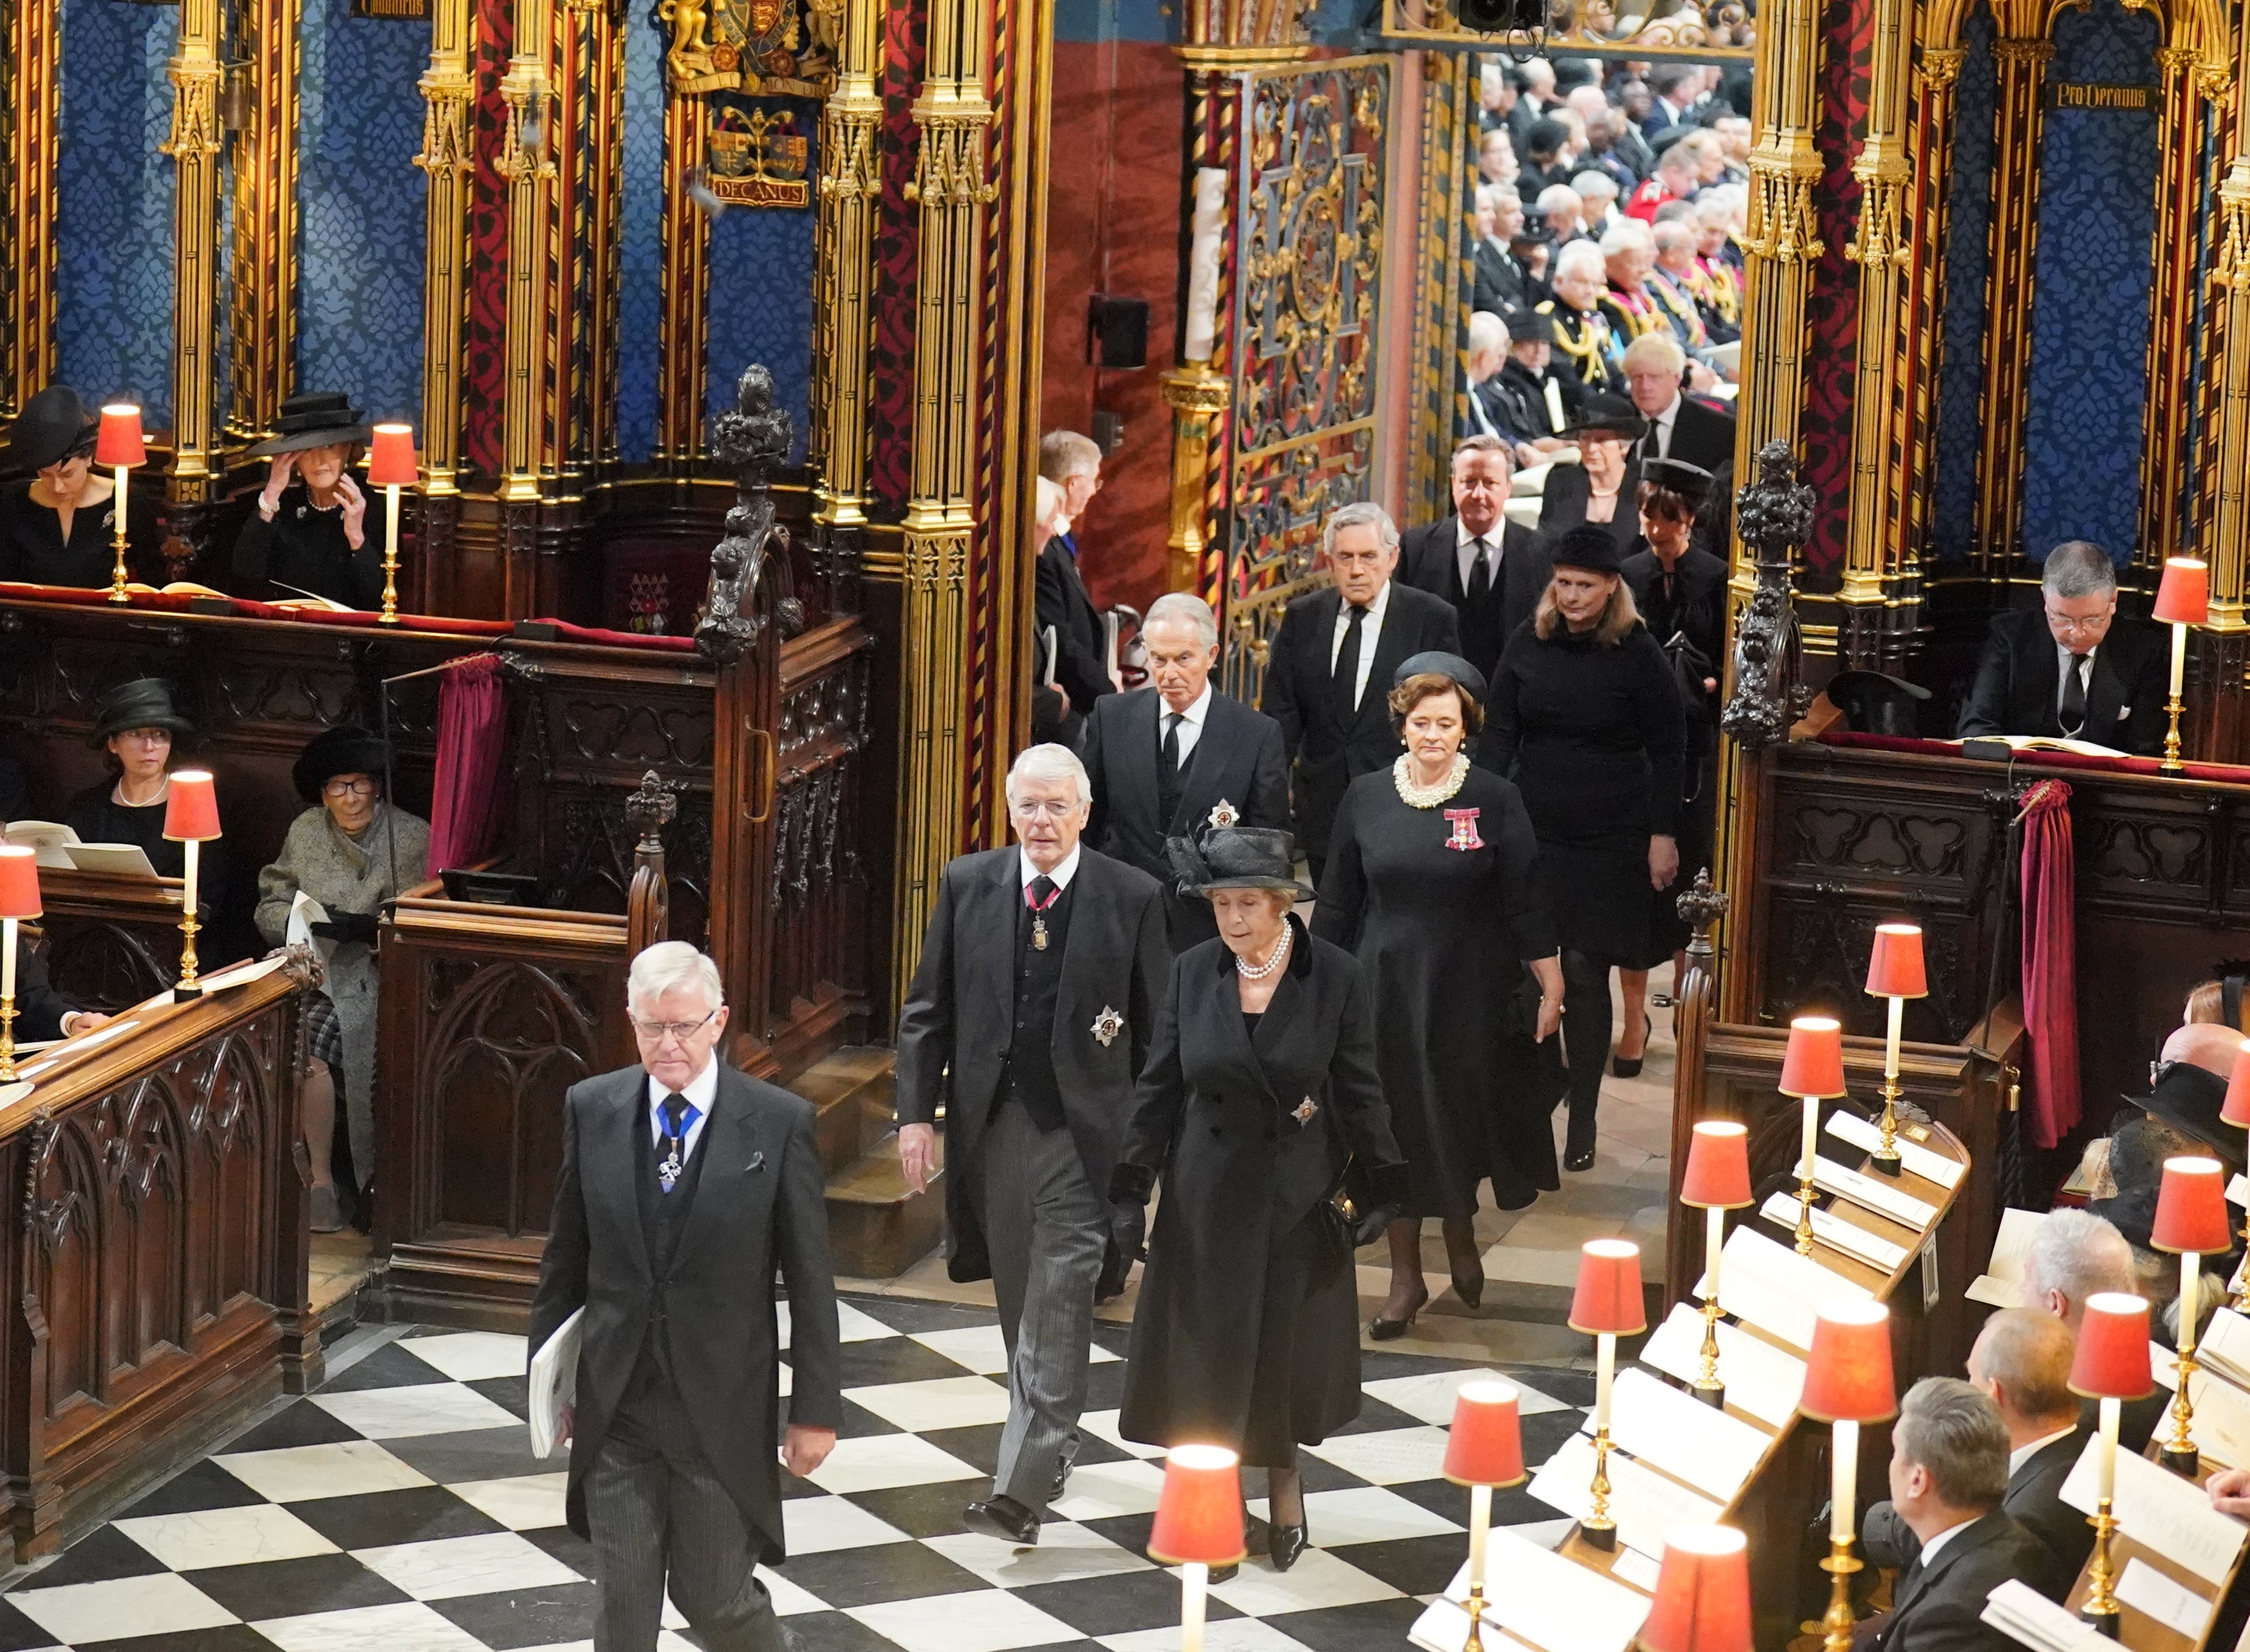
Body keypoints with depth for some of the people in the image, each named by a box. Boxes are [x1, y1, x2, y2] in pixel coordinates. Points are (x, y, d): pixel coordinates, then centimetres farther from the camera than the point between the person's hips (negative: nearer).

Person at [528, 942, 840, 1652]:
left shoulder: (780, 1123, -9)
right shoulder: (591, 1108, 0)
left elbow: (809, 1278, -5)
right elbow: (566, 1254, 9)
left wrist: (816, 1407, -3)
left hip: (721, 1408, -2)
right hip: (614, 1406, 2)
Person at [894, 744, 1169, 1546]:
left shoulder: (1133, 897, -3)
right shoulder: (967, 886, 3)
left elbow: (1157, 1028, 1)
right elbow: (927, 1010, 7)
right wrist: (917, 1113, -1)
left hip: (1083, 1127, -3)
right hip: (990, 1119, 3)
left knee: (1059, 1302, -10)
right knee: (1017, 1299, 14)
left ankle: (1021, 1489, -14)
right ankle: (1048, 1447, 33)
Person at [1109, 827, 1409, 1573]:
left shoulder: (1334, 977, -9)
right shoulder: (1193, 973, -3)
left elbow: (1359, 1091, -3)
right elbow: (1159, 1085, 2)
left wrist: (1376, 1188, -5)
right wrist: (1131, 1182, -1)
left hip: (1298, 1194, -1)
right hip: (1207, 1193, 1)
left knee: (1287, 1340, 7)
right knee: (1207, 1343, 3)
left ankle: (1284, 1483, 27)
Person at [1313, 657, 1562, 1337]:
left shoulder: (1494, 799, -6)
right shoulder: (1366, 798, 0)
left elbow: (1525, 900, -4)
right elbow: (1337, 901, 7)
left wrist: (1551, 987, -6)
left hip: (1471, 987, -1)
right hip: (1387, 983, 1)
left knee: (1462, 1117, 9)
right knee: (1397, 1125, 5)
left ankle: (1461, 1235, 38)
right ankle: (1406, 1276, 15)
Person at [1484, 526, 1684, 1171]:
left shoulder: (1637, 654, -5)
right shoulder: (1529, 643, 4)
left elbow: (1666, 750, -1)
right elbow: (1500, 732, 7)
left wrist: (1663, 835, -4)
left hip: (1610, 839, -3)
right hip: (1534, 829, 3)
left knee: (1584, 970, -3)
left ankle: (1582, 1119, 4)